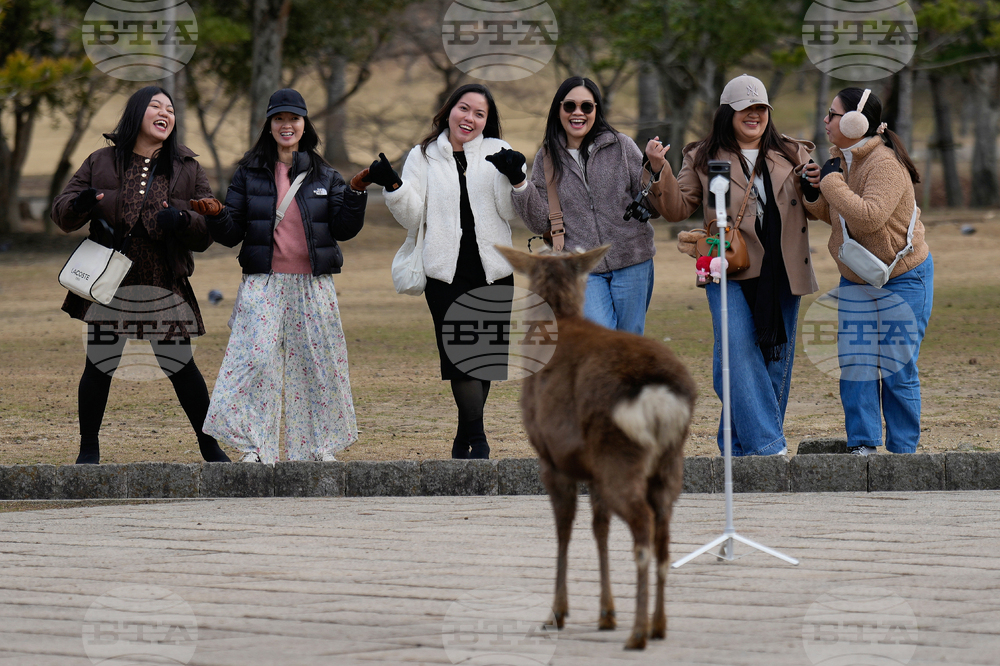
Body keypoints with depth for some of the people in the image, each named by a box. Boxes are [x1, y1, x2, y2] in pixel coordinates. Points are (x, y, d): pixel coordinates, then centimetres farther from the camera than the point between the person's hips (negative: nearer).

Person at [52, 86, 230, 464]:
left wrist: (183, 221, -20)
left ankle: (209, 447, 14)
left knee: (182, 368, 2)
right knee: (99, 368, 1)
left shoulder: (188, 170, 8)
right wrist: (79, 205, -19)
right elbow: (61, 213, 5)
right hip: (108, 286, 0)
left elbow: (208, 231, 3)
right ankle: (88, 449, 14)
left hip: (165, 290, 0)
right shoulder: (101, 163, 6)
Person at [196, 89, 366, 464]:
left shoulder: (324, 176, 10)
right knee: (256, 357, -13)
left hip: (313, 285, 2)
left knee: (317, 361, 2)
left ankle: (318, 445, 13)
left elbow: (344, 229, 5)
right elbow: (232, 233, 6)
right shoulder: (249, 174, 7)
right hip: (264, 283, -2)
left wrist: (356, 194, -9)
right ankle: (255, 446, -8)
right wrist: (216, 217, -14)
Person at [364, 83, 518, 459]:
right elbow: (412, 217, 3)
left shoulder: (497, 153, 8)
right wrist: (393, 187, -13)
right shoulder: (424, 157, 9)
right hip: (446, 272, -1)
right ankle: (477, 441, -11)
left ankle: (466, 437, 19)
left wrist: (514, 180, -15)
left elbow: (512, 213, 3)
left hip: (493, 272, 1)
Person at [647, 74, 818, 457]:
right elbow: (676, 209, 9)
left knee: (776, 360, 3)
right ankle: (767, 443, -23)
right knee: (738, 351, -19)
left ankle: (742, 447, 13)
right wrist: (660, 170, -6)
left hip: (781, 274, 3)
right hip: (730, 272, -3)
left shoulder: (792, 155, 16)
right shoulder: (703, 159, 12)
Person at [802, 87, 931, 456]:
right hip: (855, 280, 8)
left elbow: (868, 217, -34)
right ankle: (862, 444, 7)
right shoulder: (842, 160, 5)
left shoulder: (885, 163, -22)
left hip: (901, 279, -8)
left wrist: (832, 181, -25)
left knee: (897, 368, -3)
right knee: (854, 363, 2)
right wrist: (815, 195, -3)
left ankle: (902, 450, 5)